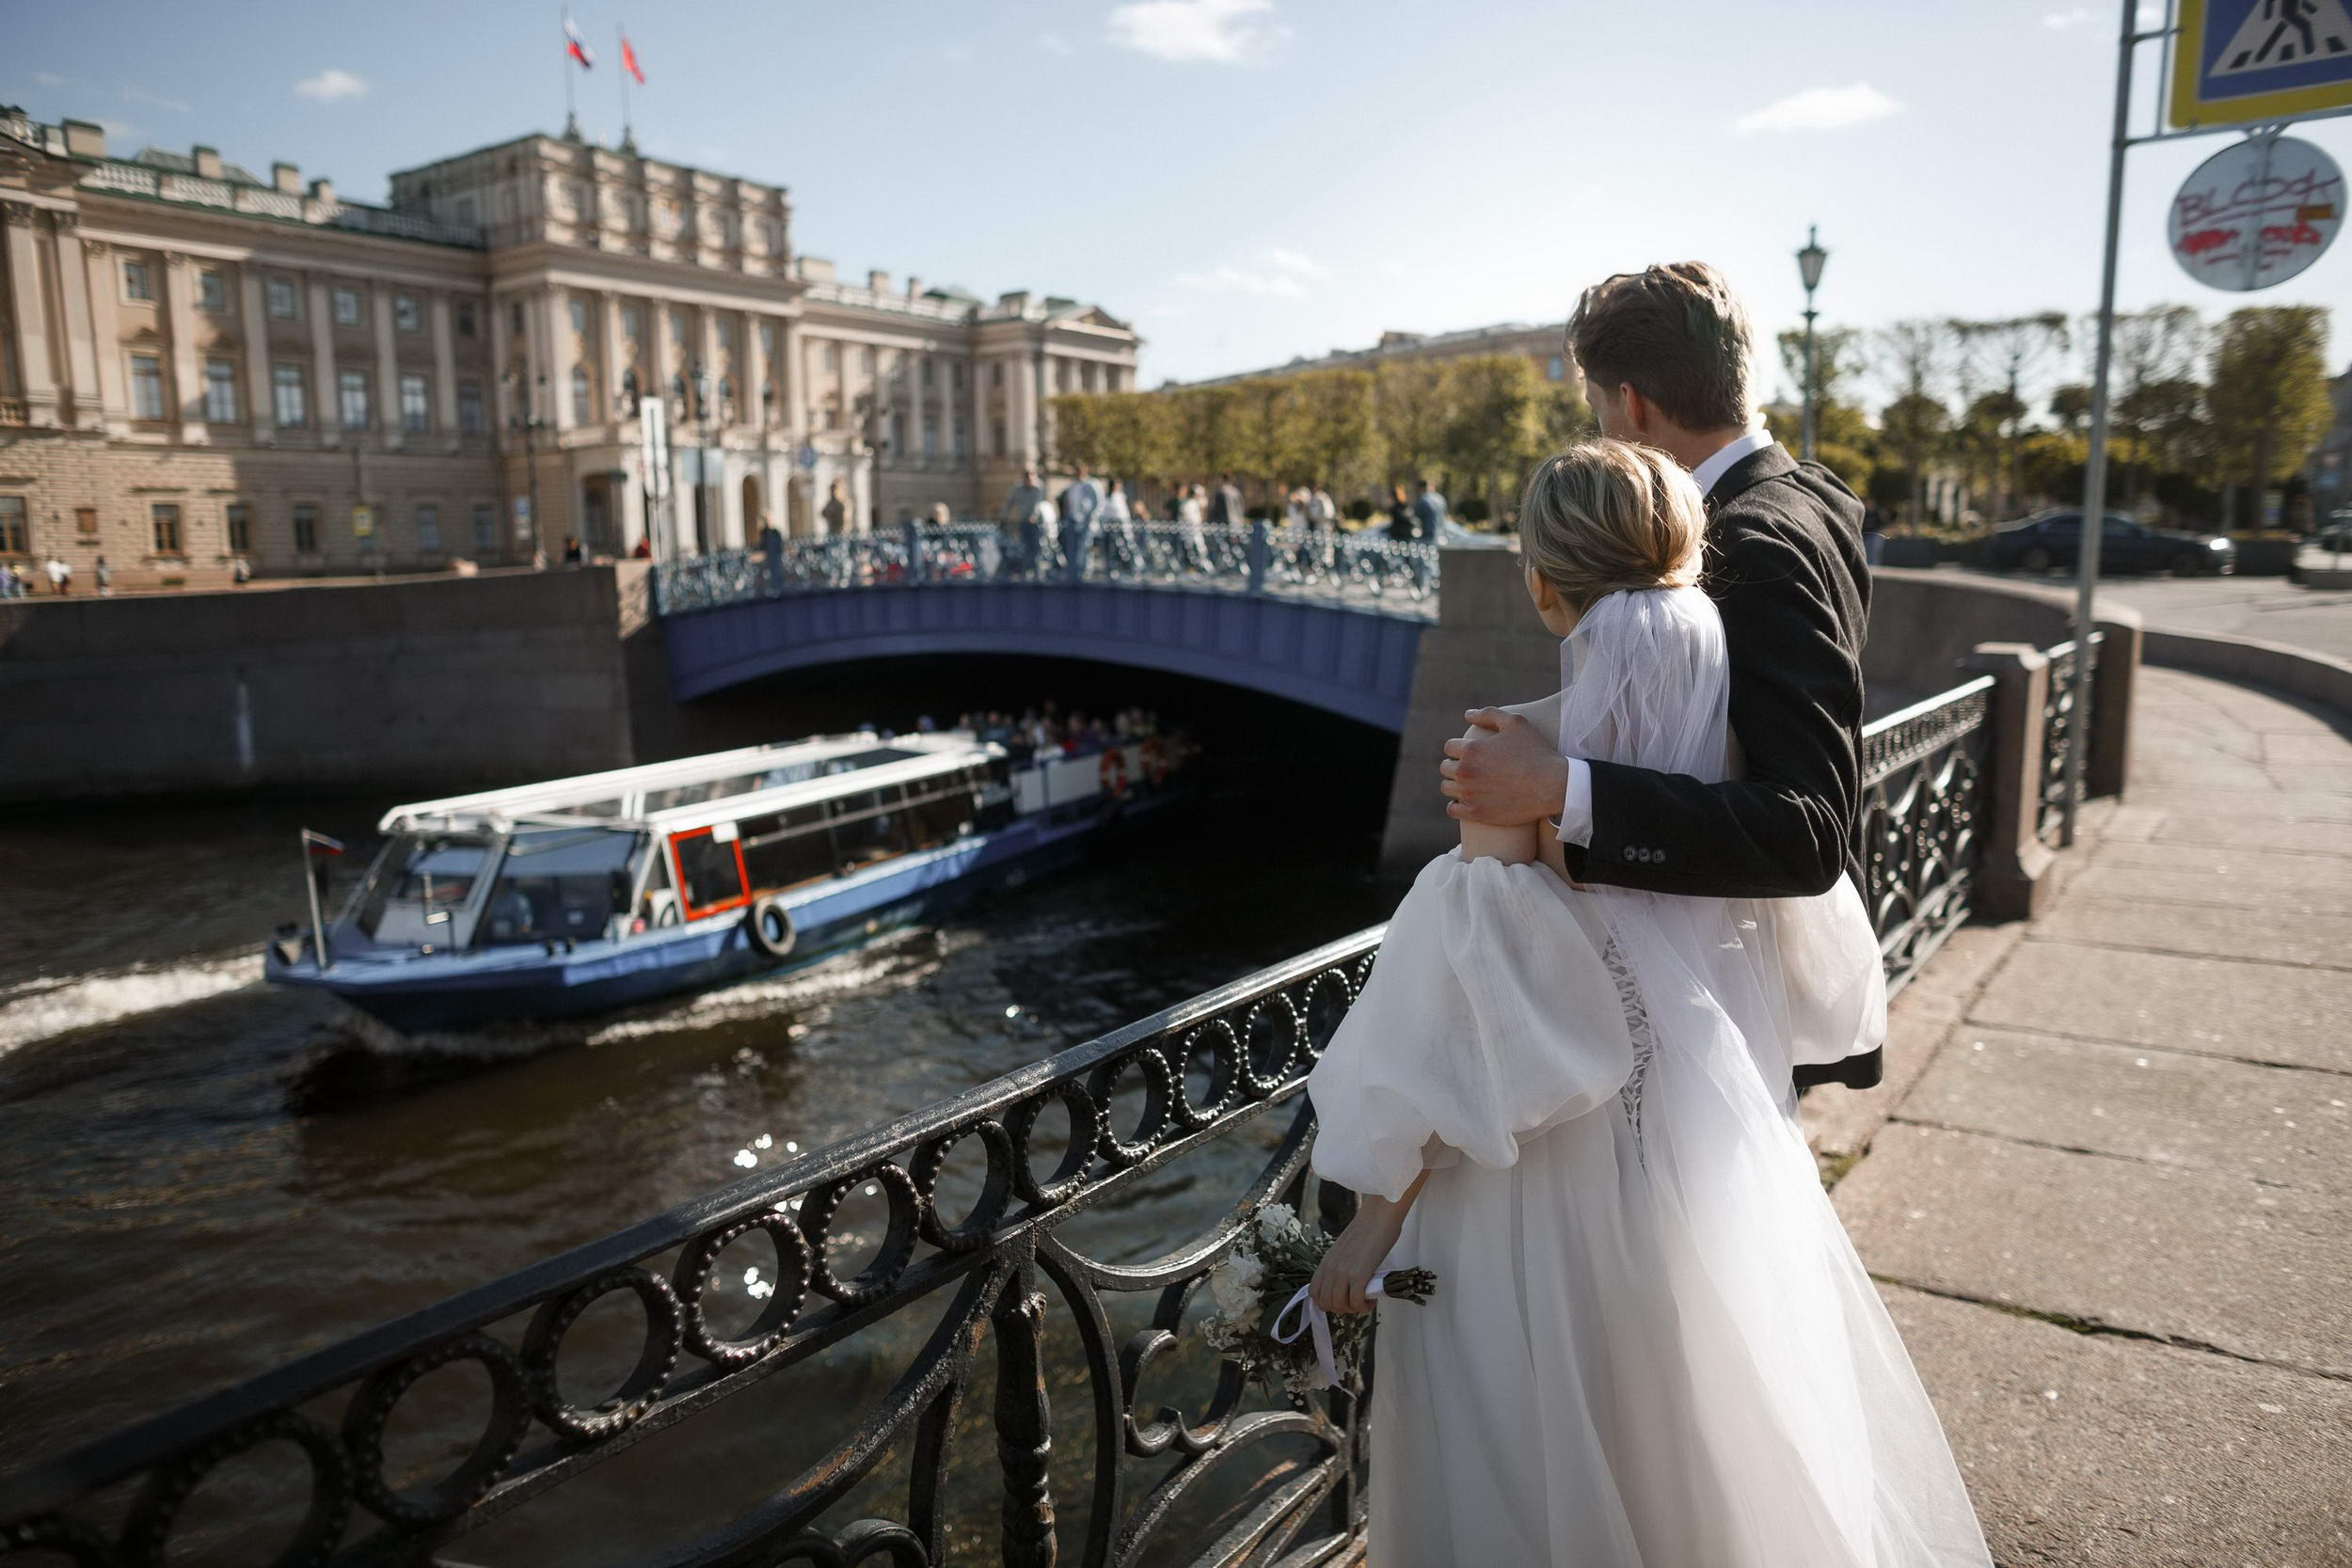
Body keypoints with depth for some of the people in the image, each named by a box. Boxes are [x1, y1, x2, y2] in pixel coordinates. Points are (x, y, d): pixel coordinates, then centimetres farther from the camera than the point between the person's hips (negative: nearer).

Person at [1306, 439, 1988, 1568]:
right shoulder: (1737, 744, -4)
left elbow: (1458, 1027, -21)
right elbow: (1821, 983, 7)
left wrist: (1376, 1218, -14)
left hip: (1558, 1173, -5)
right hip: (1719, 1146, 6)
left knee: (1547, 1456, 14)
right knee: (1714, 1418, 25)